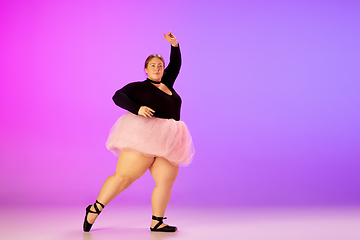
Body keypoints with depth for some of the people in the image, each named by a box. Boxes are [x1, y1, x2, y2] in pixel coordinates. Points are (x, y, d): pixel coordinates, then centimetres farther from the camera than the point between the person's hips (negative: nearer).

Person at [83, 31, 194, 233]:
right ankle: (95, 209, 3)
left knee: (166, 182, -4)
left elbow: (176, 64, 26)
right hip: (143, 136, -6)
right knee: (124, 176, -9)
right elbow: (118, 96, -7)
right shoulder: (138, 87, 5)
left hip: (166, 142, 6)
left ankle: (157, 222, 6)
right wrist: (137, 109, -21)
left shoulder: (167, 84, 22)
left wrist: (175, 44, 13)